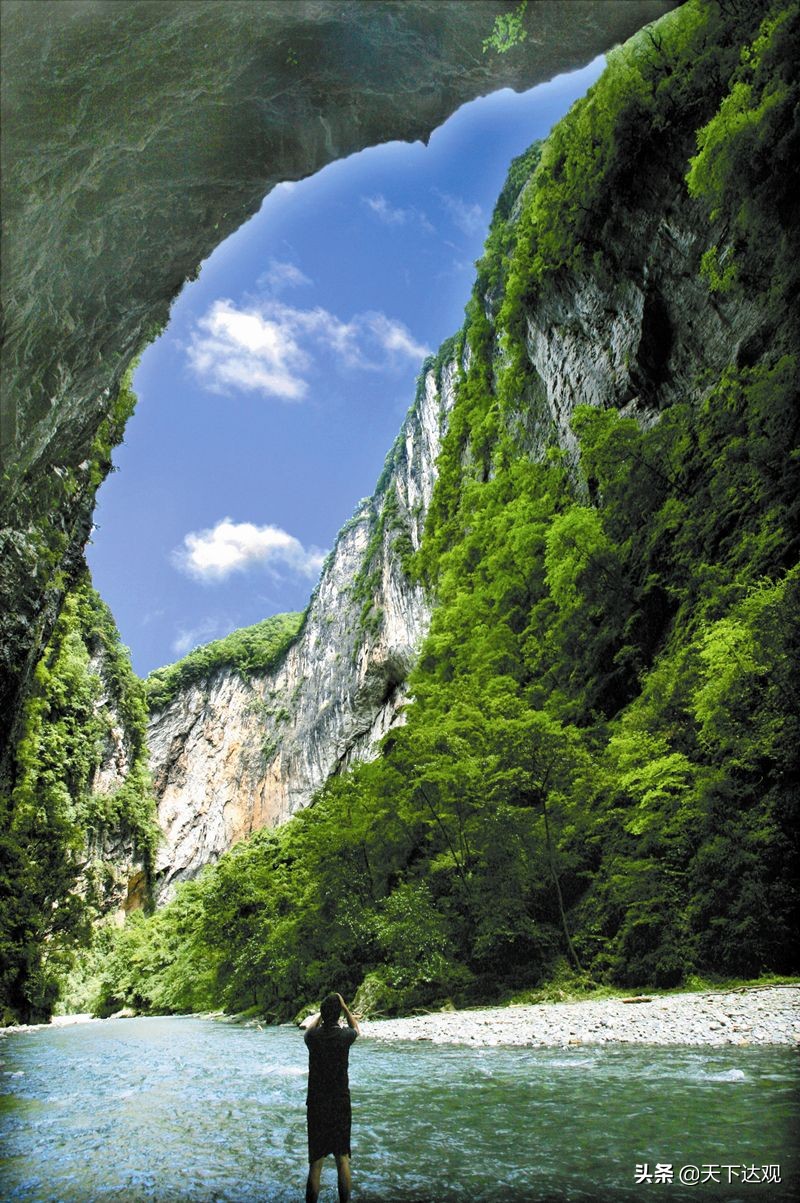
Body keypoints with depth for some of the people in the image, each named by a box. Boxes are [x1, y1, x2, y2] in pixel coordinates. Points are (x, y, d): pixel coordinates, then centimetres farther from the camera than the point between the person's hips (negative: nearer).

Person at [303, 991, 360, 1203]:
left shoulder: (313, 1037, -9)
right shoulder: (344, 1036, -10)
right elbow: (356, 1028, 16)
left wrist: (322, 1013, 26)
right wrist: (344, 1006, 17)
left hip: (316, 1105, 0)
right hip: (341, 1104, 0)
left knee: (316, 1162, 8)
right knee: (343, 1159, 12)